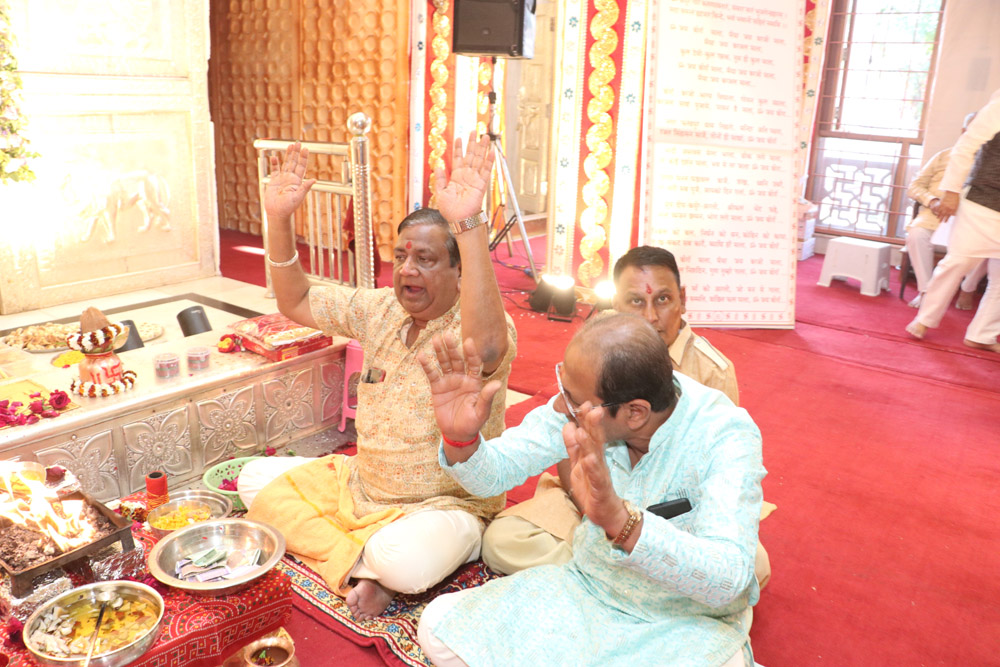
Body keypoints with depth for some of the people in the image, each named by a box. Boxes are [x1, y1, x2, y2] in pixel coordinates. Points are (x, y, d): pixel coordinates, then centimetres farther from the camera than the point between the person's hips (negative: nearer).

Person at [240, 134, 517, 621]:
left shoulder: (479, 325, -21)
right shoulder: (381, 309, 1)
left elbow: (485, 347, -47)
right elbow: (297, 303, 7)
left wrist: (469, 224, -54)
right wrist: (279, 219, -7)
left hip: (444, 503, -7)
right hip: (360, 485, 8)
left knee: (404, 561, -38)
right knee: (256, 480, 2)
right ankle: (359, 563, -9)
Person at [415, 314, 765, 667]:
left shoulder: (726, 435, -25)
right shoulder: (585, 398, -13)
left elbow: (728, 580, -35)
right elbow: (495, 473, -6)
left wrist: (618, 518, -49)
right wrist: (460, 438, -28)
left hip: (689, 621, -3)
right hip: (585, 590, 4)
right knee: (439, 627, -10)